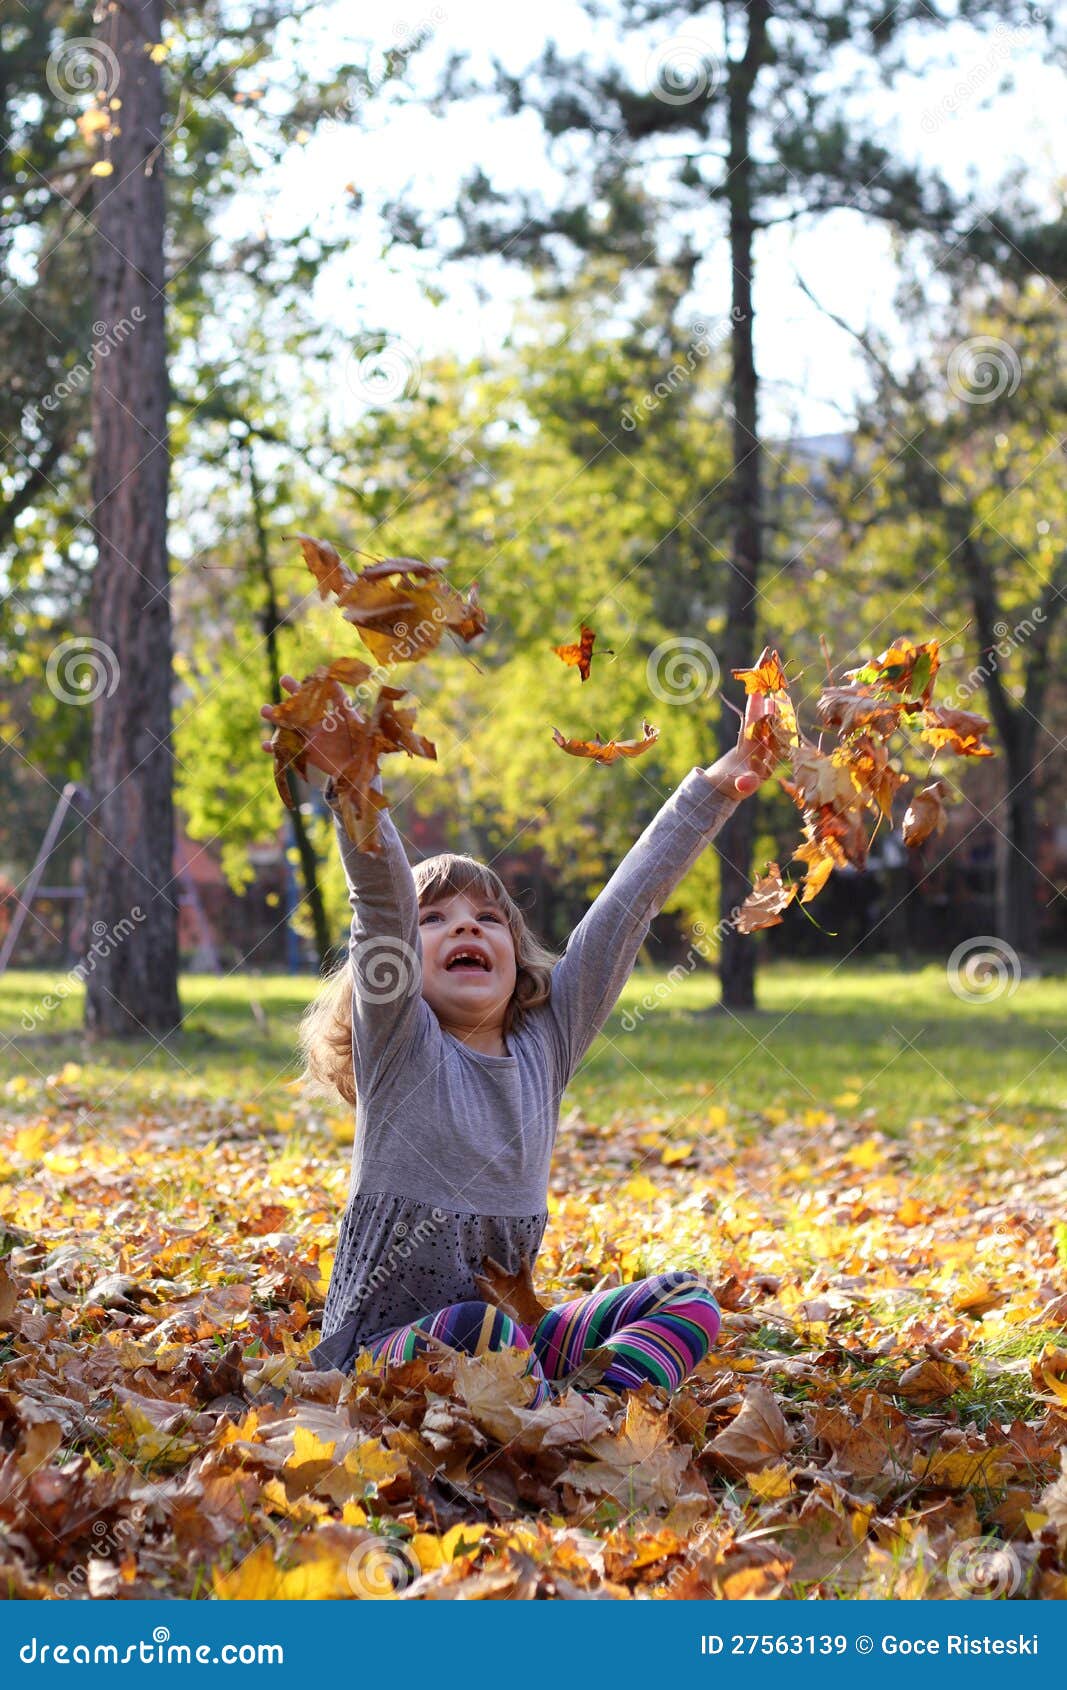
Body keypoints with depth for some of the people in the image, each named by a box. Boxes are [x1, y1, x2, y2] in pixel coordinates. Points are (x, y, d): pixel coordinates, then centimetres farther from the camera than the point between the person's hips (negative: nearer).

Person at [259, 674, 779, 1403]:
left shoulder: (545, 1042, 7)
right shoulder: (399, 1047, -6)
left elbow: (630, 902, 5)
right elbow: (381, 898, -23)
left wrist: (715, 788, 4)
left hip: (511, 1330, 7)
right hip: (385, 1352, -6)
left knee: (686, 1296, -4)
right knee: (478, 1330, -37)